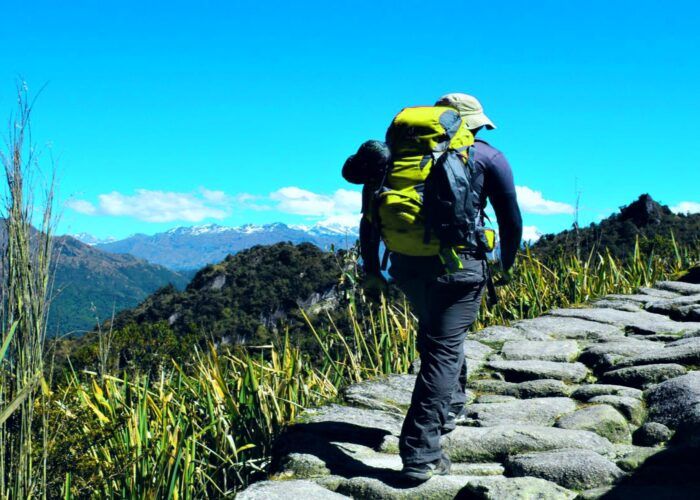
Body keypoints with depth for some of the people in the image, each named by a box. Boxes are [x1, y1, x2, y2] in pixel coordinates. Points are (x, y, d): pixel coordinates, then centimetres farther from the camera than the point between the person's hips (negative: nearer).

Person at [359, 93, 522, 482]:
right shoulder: (488, 156, 7)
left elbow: (371, 212, 12)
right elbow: (511, 217, 6)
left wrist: (371, 267, 16)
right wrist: (507, 263, 21)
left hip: (406, 264, 4)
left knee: (437, 337, 28)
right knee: (443, 351, -3)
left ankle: (450, 406, 43)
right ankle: (421, 455, -8)